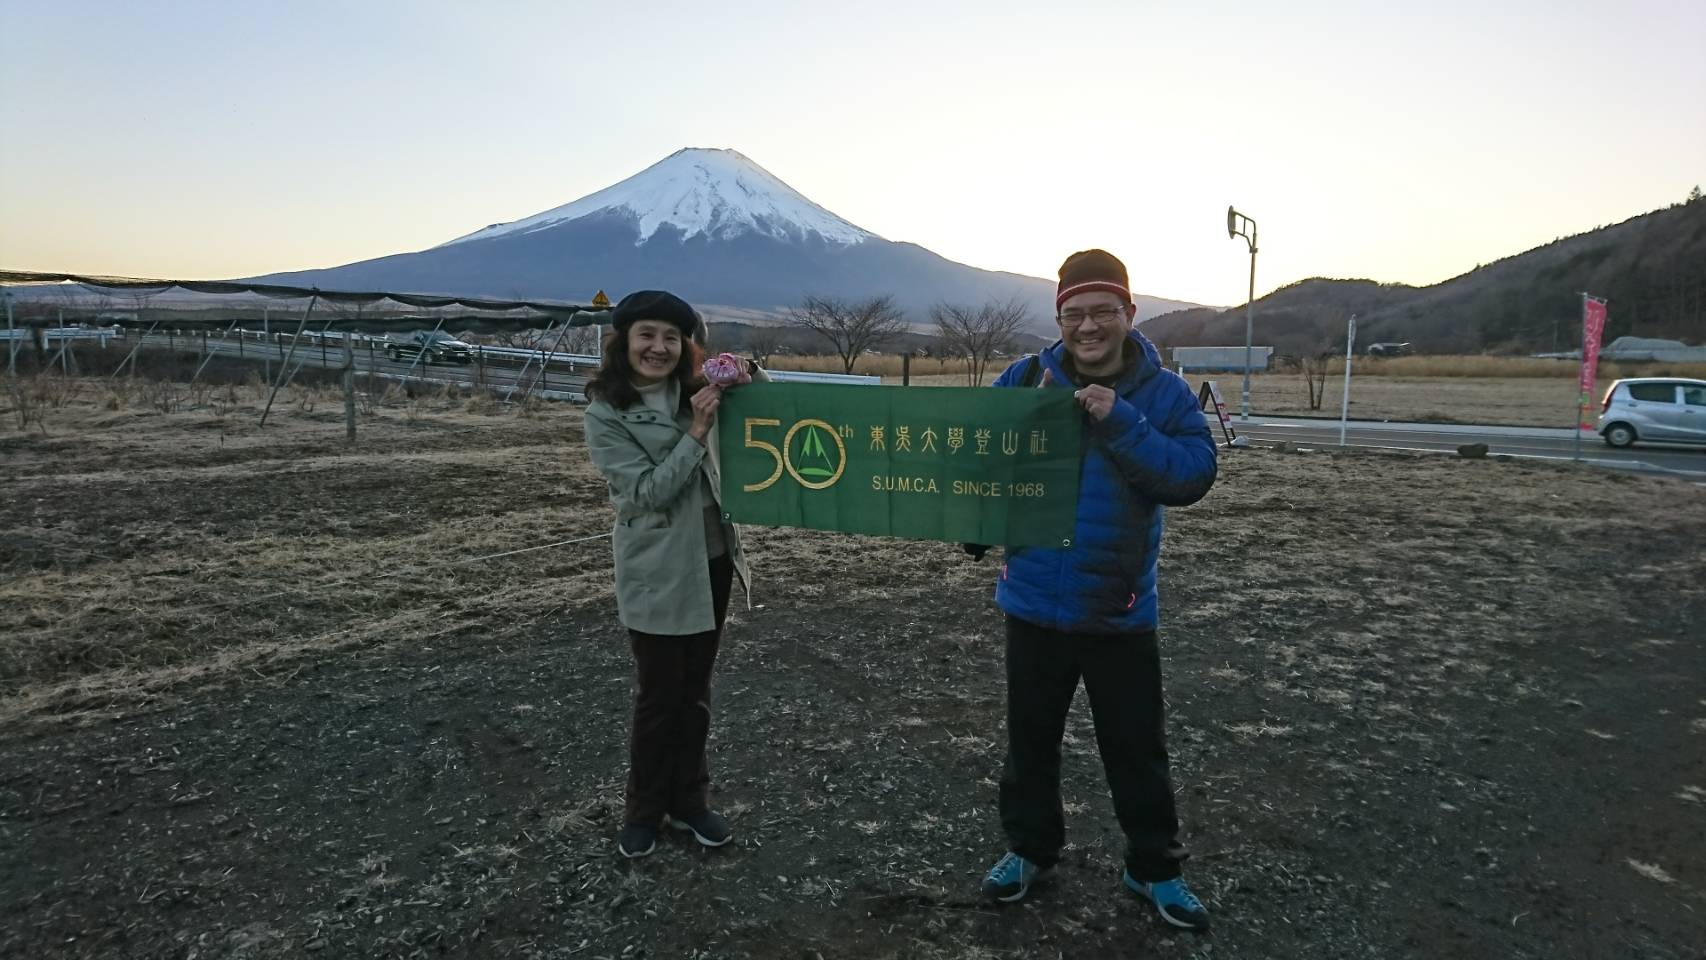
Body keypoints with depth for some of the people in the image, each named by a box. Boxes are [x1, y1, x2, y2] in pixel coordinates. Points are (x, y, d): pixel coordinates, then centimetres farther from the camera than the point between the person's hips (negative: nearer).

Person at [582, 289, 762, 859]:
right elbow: (648, 490, -17)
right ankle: (644, 811, 26)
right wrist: (697, 432, -23)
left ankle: (690, 801, 31)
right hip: (658, 573, -4)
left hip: (712, 560, 5)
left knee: (695, 691, 16)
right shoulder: (605, 413, -10)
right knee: (659, 696, 6)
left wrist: (749, 376, -11)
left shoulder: (696, 390, 2)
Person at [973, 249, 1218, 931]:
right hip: (1035, 600, 1)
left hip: (1120, 609, -1)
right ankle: (1028, 849, 37)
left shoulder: (1164, 393, -7)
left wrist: (1120, 423, -28)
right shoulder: (1025, 380, -5)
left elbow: (1194, 476, -19)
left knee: (1136, 748, 13)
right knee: (1031, 737, 17)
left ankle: (1154, 868, 32)